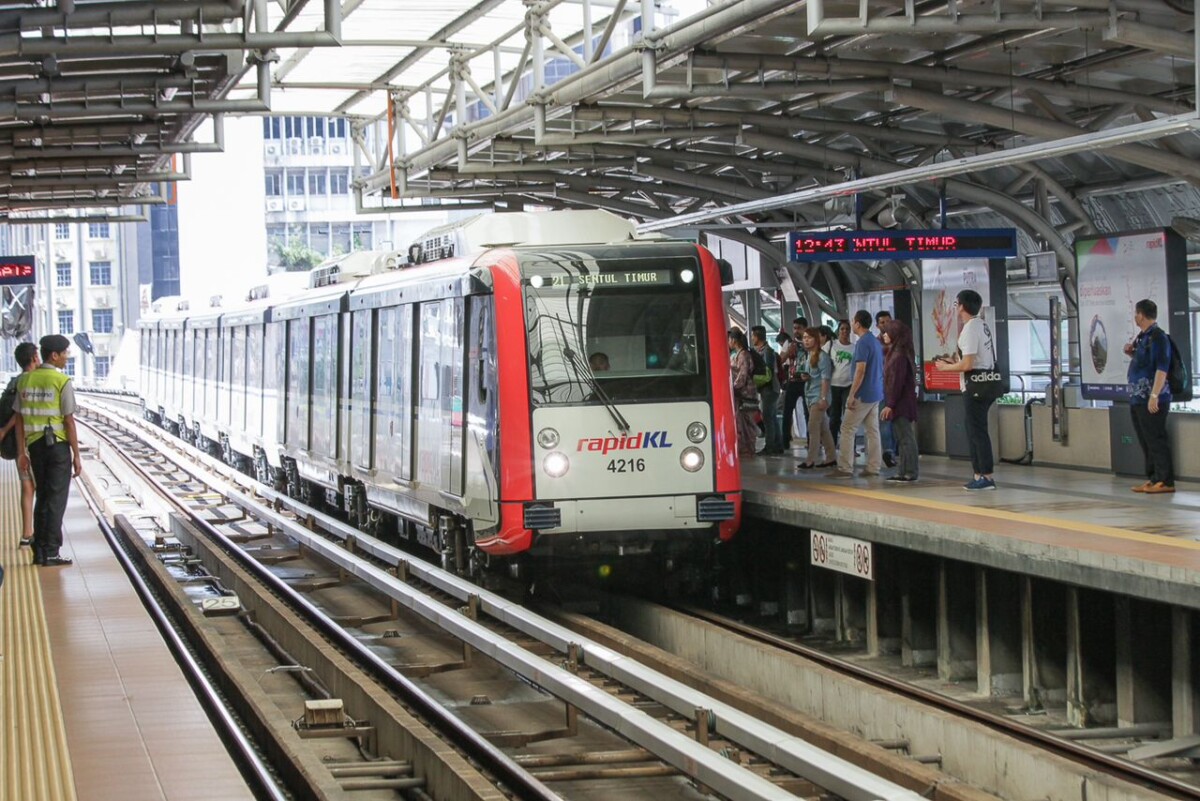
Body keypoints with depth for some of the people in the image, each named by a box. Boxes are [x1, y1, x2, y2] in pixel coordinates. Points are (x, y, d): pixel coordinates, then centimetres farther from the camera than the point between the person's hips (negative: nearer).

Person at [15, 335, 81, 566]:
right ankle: (51, 553, -2)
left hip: (35, 445, 6)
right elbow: (69, 421, -13)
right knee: (56, 499, 0)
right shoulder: (62, 382, -13)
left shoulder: (25, 380, 5)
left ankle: (39, 551, 14)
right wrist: (76, 456, -8)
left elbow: (19, 419, 5)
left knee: (42, 497, 15)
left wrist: (21, 452, 10)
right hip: (58, 444, -6)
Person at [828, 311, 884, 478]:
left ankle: (845, 468, -7)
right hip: (876, 394, 9)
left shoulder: (863, 343, -16)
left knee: (847, 429, -4)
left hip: (863, 395, -9)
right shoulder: (876, 342, 13)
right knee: (873, 430, 8)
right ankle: (874, 467, 7)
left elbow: (860, 370, -21)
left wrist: (852, 395, -20)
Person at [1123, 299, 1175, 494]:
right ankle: (1152, 478, 17)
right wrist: (1131, 353, 9)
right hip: (1138, 398, 10)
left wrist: (1154, 395, -24)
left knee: (1156, 440, -7)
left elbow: (1162, 368, -20)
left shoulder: (1157, 337, -14)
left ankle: (1165, 481, -4)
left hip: (1152, 399, -10)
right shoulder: (1142, 337, 15)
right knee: (1145, 441, 12)